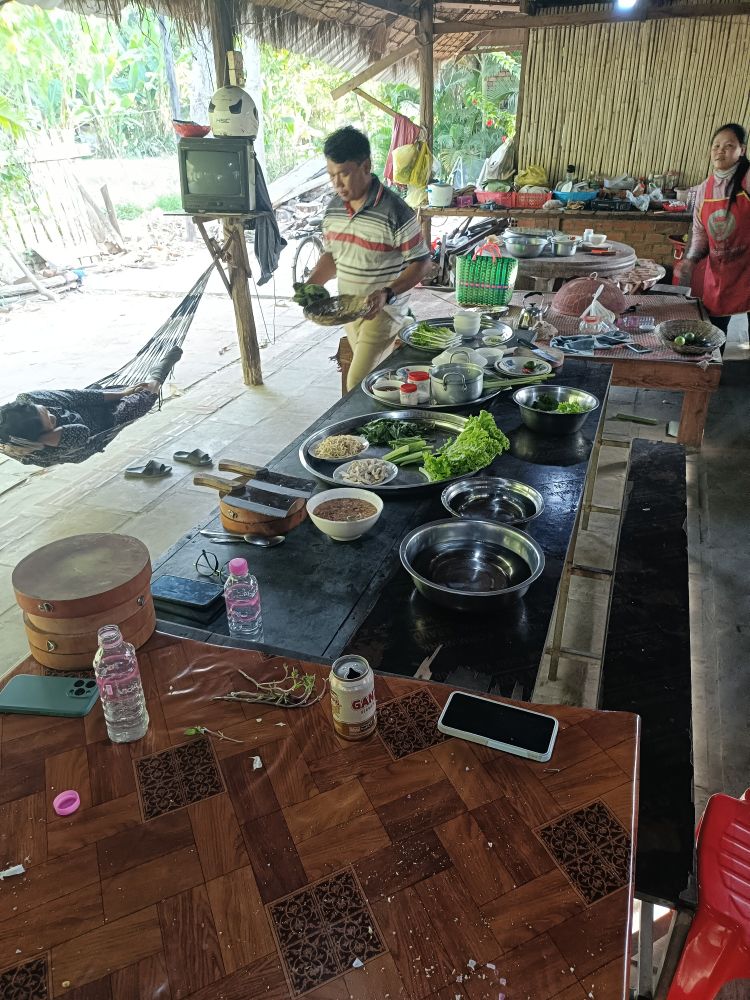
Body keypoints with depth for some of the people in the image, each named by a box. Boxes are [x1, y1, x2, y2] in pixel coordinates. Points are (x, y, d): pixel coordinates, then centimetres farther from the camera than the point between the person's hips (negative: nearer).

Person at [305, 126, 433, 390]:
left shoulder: (395, 212, -18)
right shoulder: (334, 208, 4)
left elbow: (421, 263, -14)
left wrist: (387, 294, -28)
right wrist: (310, 286, -1)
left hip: (382, 311, -6)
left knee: (358, 384, -13)